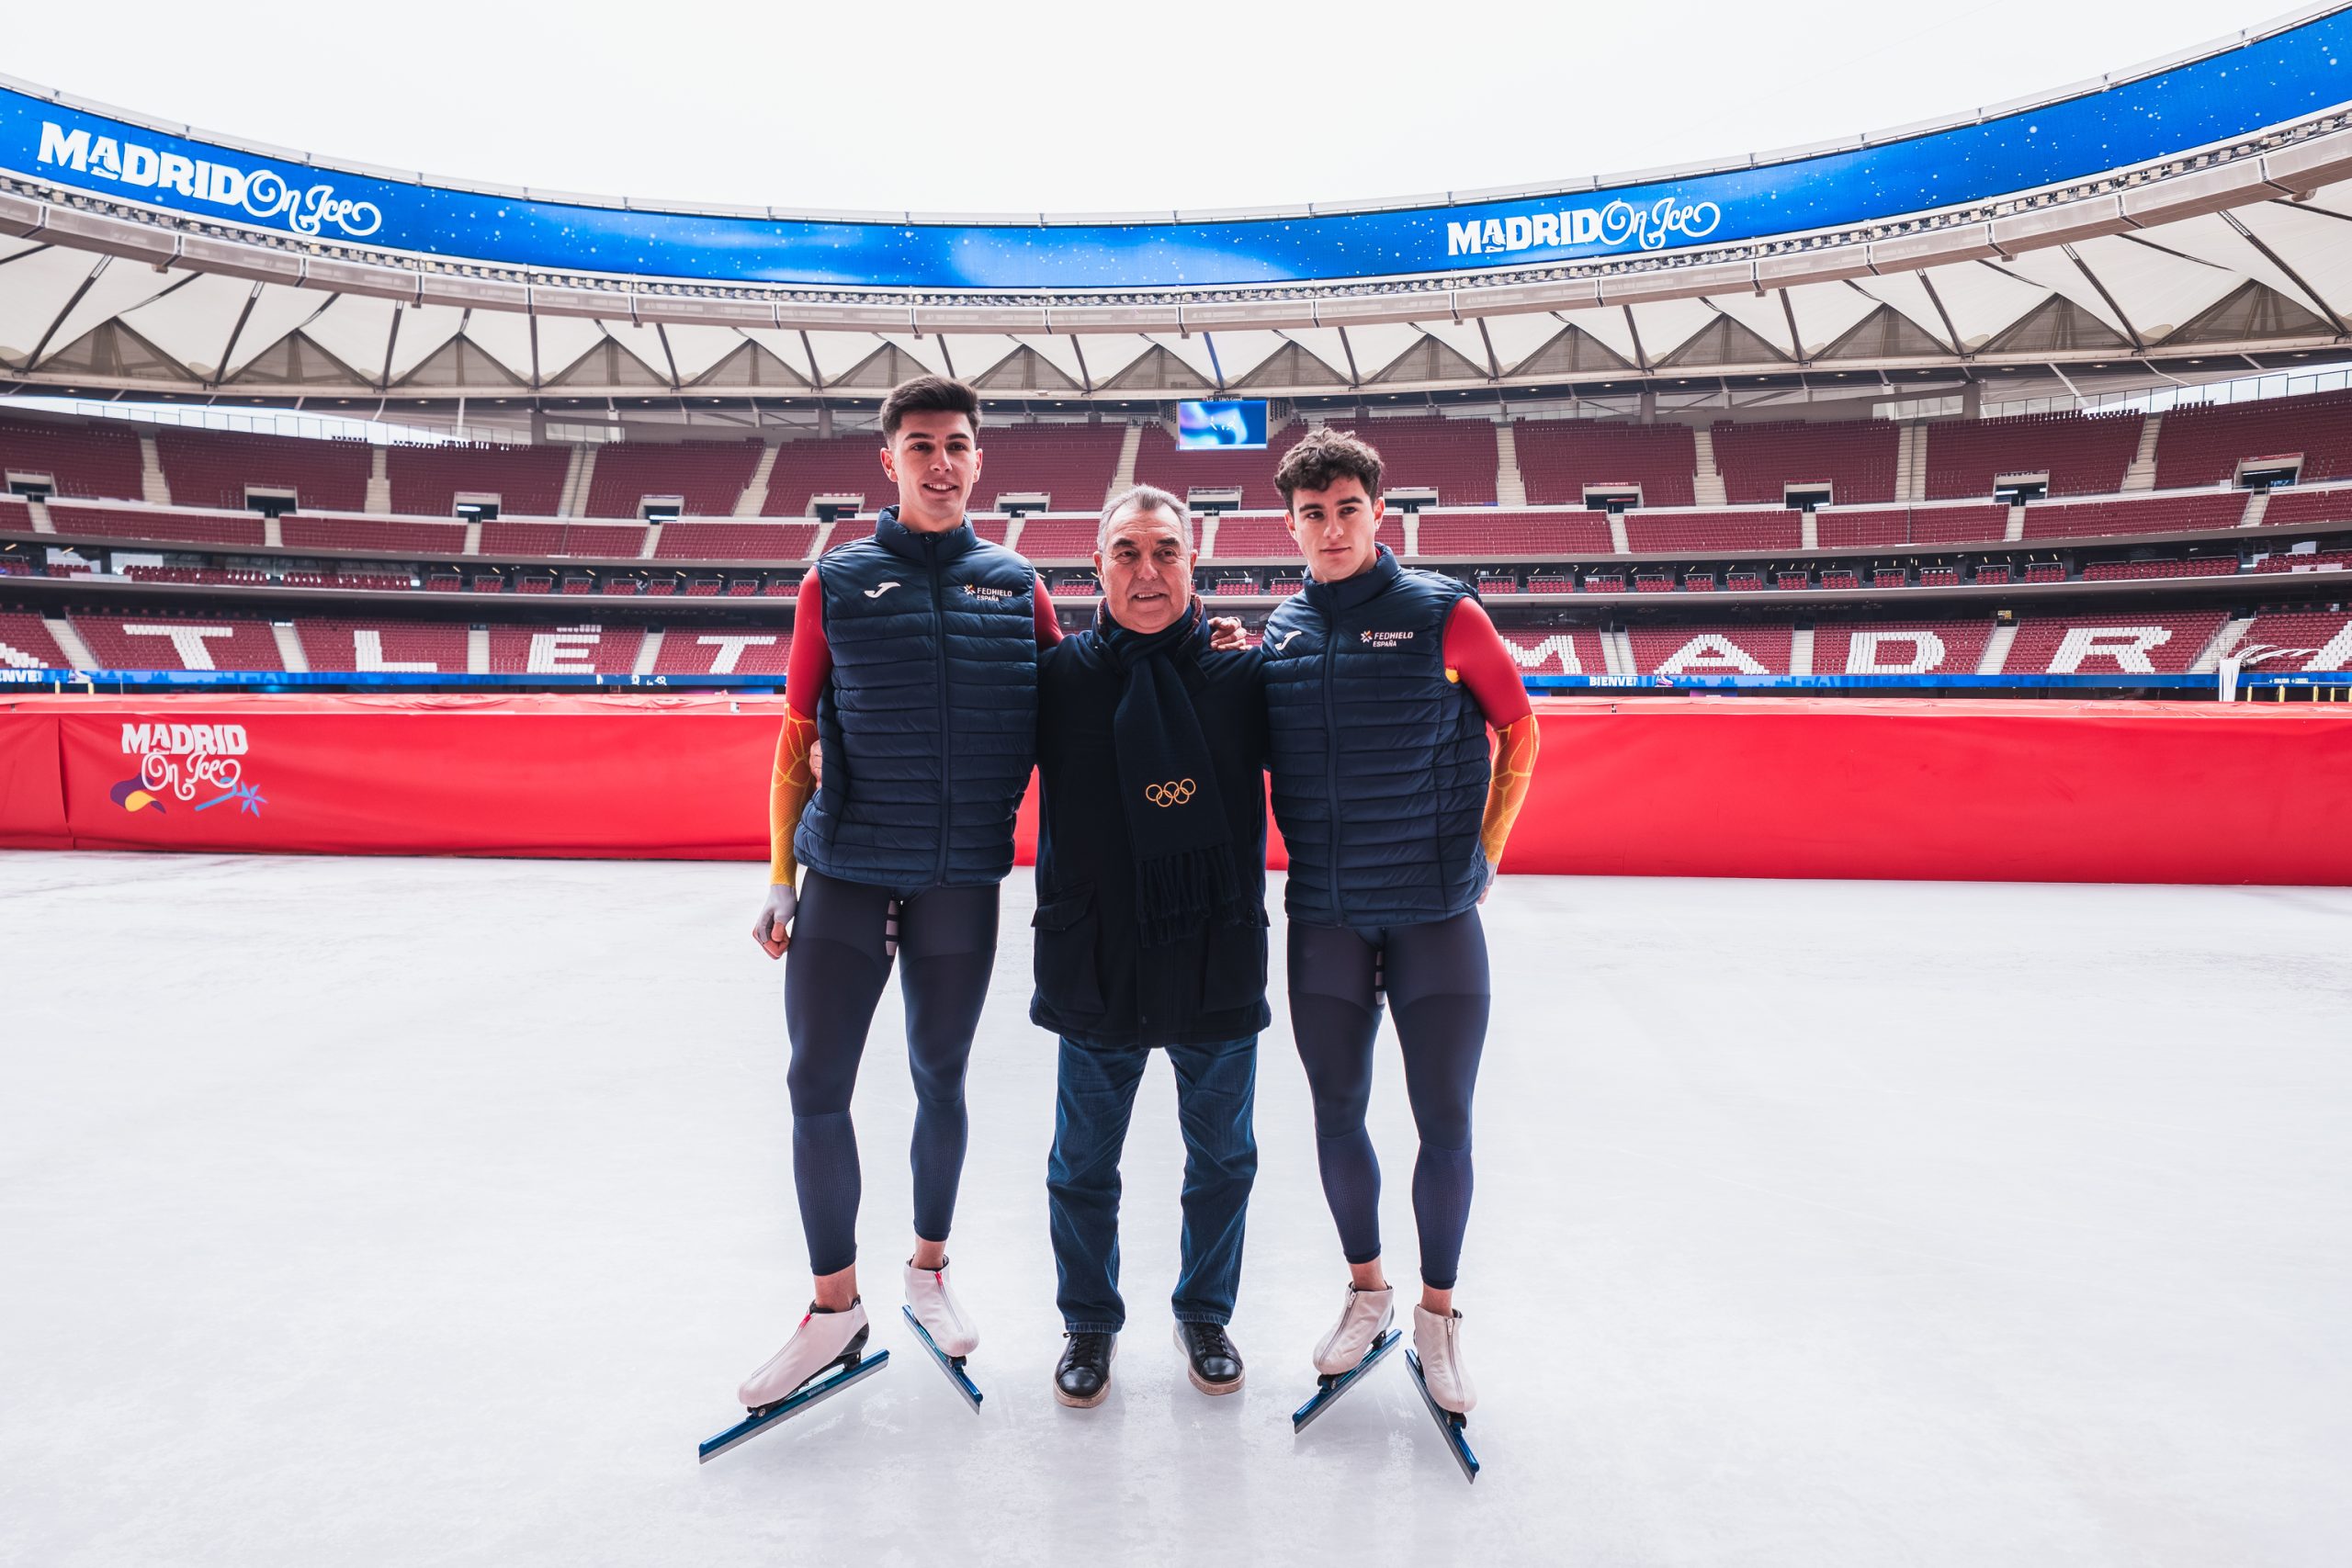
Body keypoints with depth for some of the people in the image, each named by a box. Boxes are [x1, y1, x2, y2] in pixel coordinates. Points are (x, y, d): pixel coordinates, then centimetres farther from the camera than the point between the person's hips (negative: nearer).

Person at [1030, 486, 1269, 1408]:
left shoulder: (1242, 673, -4)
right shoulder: (1059, 676, -4)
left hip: (1219, 967, 1)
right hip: (1096, 967, 0)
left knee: (1222, 1159, 18)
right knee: (1083, 1167, 14)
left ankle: (1205, 1314, 41)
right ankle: (1089, 1322, 38)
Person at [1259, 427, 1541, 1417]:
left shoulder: (1443, 615, -5)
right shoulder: (1277, 632, 4)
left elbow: (1518, 724, 4)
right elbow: (1254, 758, 15)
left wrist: (1484, 849, 2)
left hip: (1436, 913, -2)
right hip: (1323, 918, 3)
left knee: (1445, 1122, 4)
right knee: (1337, 1114, 11)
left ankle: (1437, 1314, 24)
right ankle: (1365, 1289, 33)